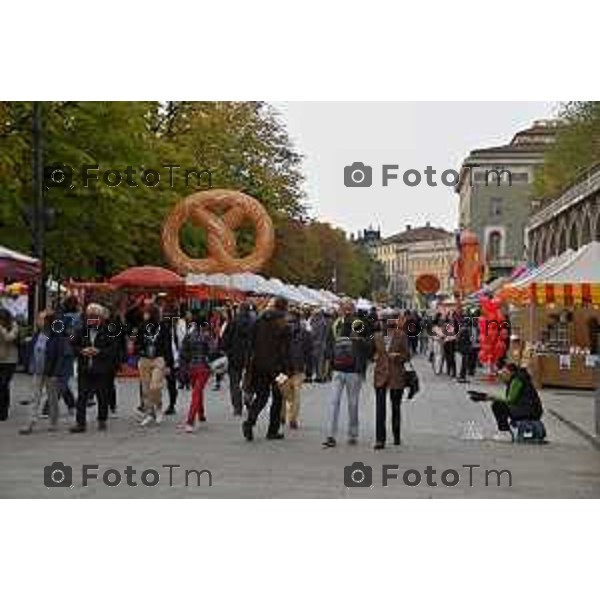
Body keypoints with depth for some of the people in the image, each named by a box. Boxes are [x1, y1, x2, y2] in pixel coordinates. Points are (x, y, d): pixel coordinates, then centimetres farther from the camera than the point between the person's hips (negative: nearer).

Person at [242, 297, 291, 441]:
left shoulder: (259, 322, 4)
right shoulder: (283, 327, -10)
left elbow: (252, 344, 8)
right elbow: (285, 350, -12)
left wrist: (252, 362, 14)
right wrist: (286, 370, -9)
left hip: (258, 364, 4)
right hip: (275, 366, -4)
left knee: (261, 396, 12)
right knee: (277, 398, 10)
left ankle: (249, 421, -10)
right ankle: (273, 431, 12)